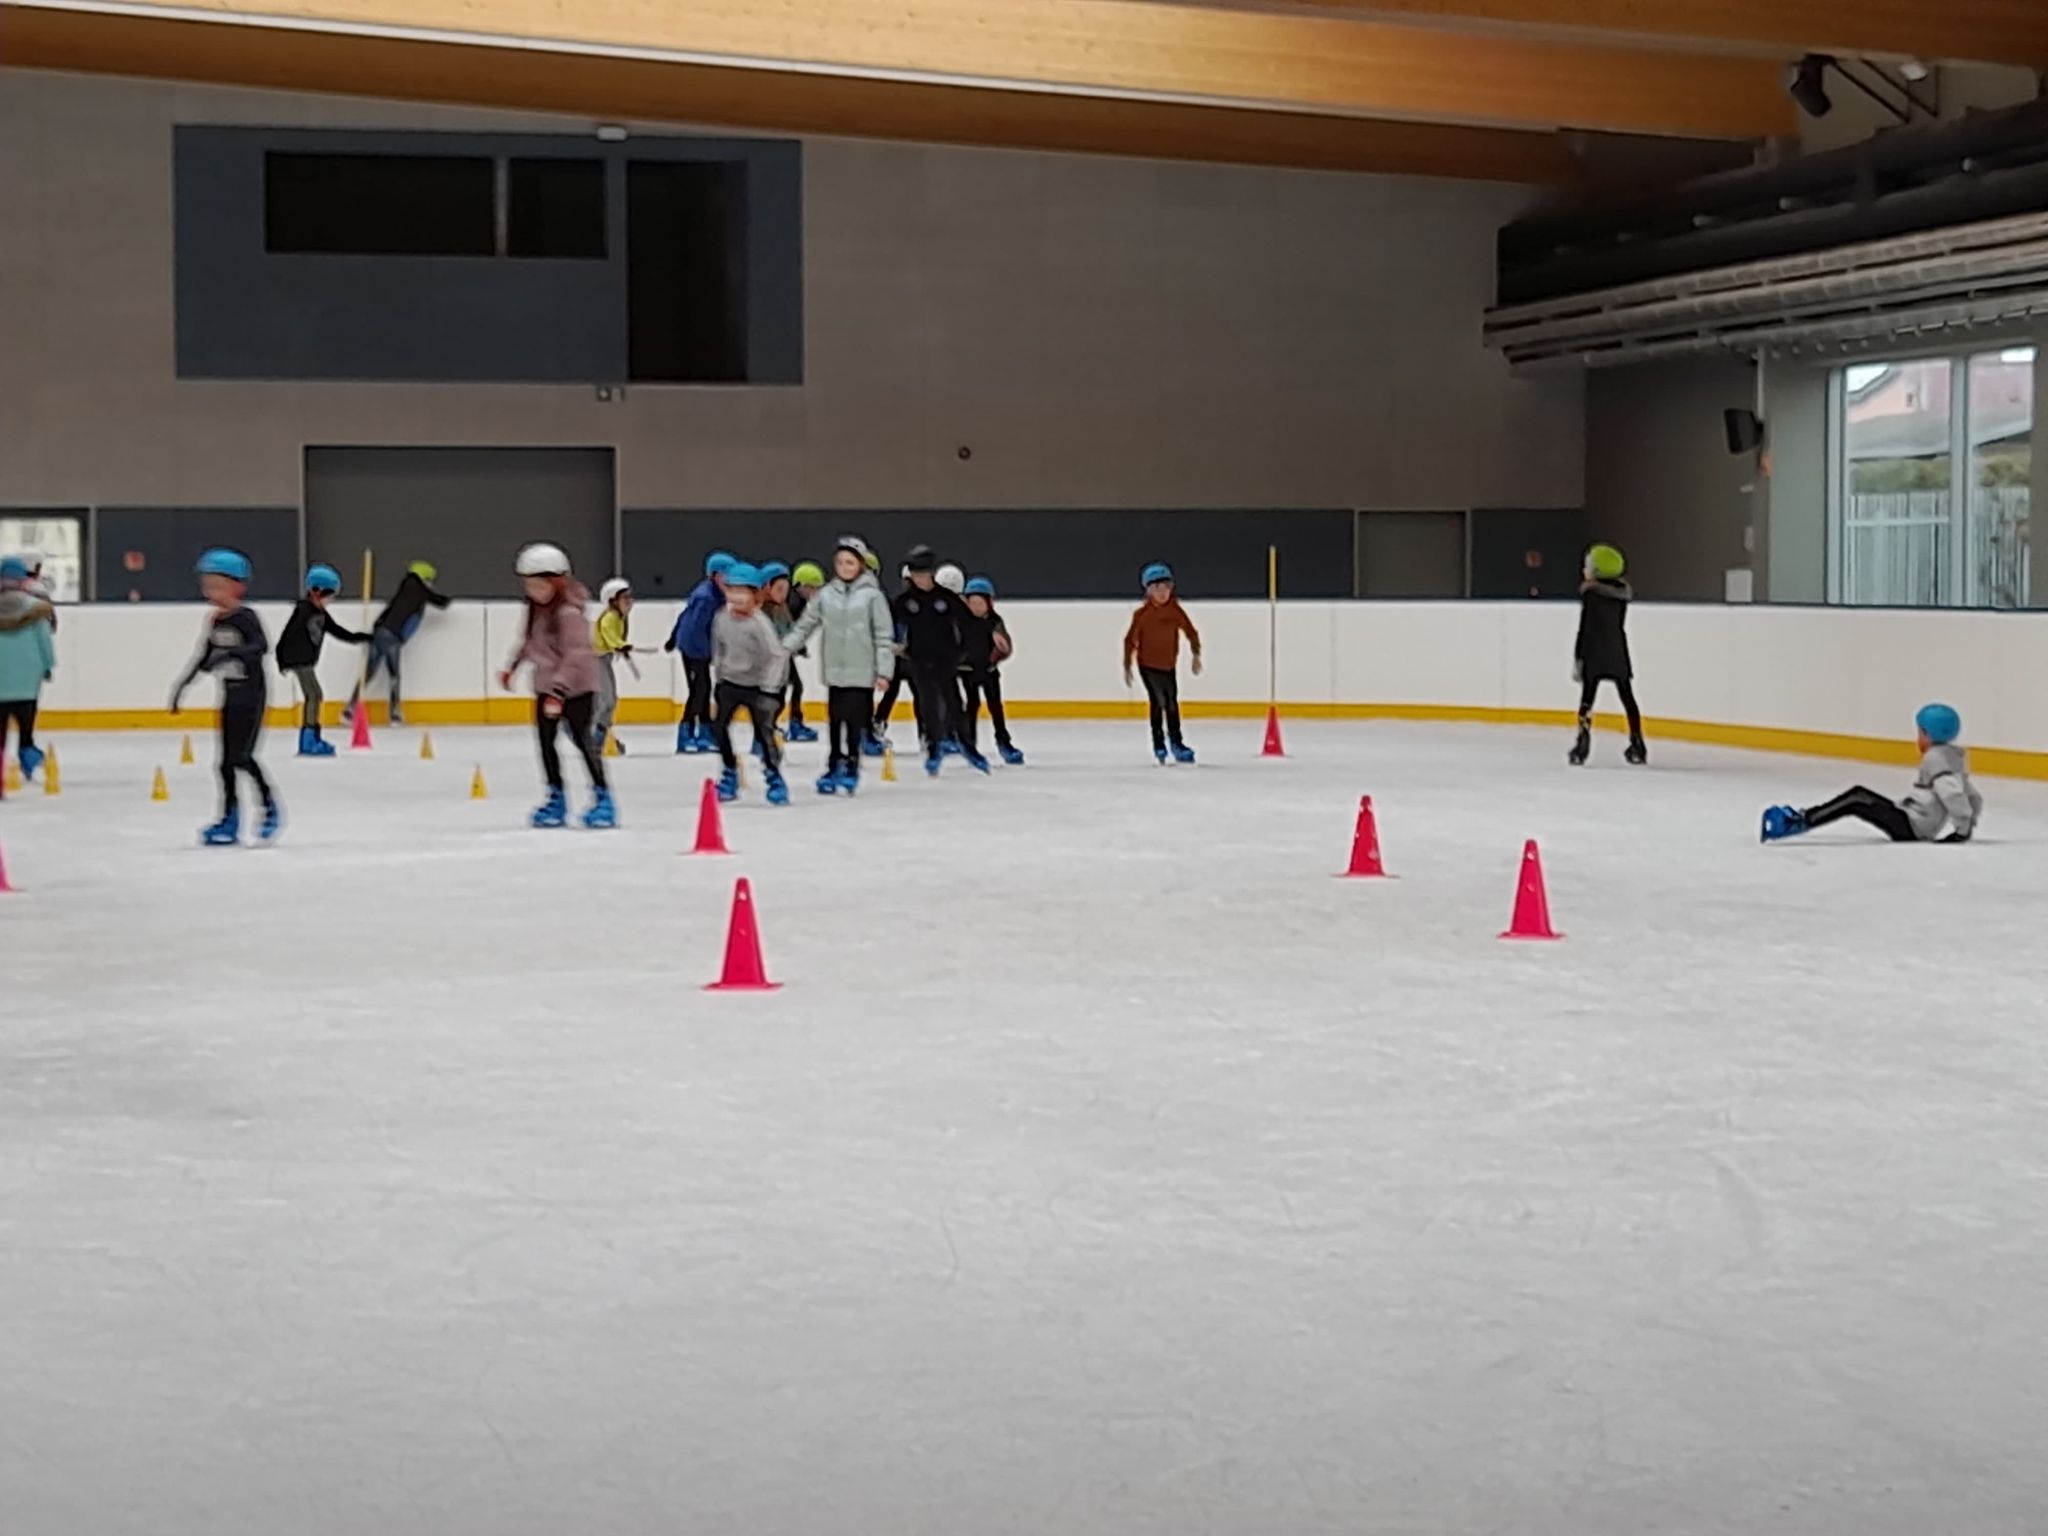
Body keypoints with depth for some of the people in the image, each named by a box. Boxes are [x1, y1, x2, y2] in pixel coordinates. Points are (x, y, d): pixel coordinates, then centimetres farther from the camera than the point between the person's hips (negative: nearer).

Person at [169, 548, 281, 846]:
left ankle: (270, 807, 3)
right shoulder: (213, 620, 6)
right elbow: (204, 657, 18)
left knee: (241, 756, -13)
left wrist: (230, 654, -43)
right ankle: (230, 820, 15)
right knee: (226, 759, 7)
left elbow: (262, 646, -31)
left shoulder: (246, 617, -14)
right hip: (229, 695, 7)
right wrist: (182, 685, 22)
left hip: (252, 693, -7)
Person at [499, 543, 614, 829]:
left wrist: (558, 691, -32)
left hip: (576, 686, -8)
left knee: (582, 739, -10)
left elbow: (575, 656, -28)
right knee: (545, 739, 8)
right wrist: (512, 666, 25)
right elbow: (529, 640, 22)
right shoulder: (537, 607, 4)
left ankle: (602, 797, -1)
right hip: (546, 685, 8)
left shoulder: (568, 612, -23)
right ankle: (556, 798, 19)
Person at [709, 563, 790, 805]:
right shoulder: (721, 617, -5)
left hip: (756, 685, -5)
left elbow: (778, 655, -21)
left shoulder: (759, 623, -22)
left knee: (764, 730, -9)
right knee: (718, 724, 1)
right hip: (730, 683, 5)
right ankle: (730, 773, 17)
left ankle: (774, 776, 7)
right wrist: (718, 676, 14)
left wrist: (769, 689, -20)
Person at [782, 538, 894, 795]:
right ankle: (834, 768, 18)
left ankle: (850, 771, 8)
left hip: (862, 673, -3)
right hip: (834, 672, 3)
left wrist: (884, 671, -9)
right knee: (834, 722, 8)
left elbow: (884, 636, -4)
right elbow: (804, 627, 9)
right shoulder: (826, 595, 6)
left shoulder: (872, 595, -3)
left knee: (855, 722, -3)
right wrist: (781, 650, -2)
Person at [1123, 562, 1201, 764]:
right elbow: (1130, 639, -7)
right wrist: (1127, 666, -6)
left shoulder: (1176, 611, -5)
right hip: (1148, 664, -4)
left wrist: (1196, 655, 0)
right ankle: (1159, 743, 4)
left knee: (1172, 702, 12)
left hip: (1169, 665, 4)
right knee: (1158, 701, -10)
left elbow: (1191, 632, 5)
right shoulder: (1142, 613, -12)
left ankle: (1176, 742, 25)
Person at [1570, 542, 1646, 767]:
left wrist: (1577, 658, -7)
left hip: (1594, 655, -5)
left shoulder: (1589, 593, -11)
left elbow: (1584, 629, -10)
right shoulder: (1622, 593, 4)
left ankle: (1583, 744, -15)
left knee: (1587, 698, -4)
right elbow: (1620, 627, 6)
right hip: (1617, 651, 5)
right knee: (1627, 697, 12)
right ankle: (1638, 747, 18)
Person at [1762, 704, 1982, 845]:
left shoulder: (1935, 758, -13)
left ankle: (1800, 823, -21)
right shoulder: (1951, 757, 17)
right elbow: (1973, 797, 20)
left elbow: (1954, 795, -23)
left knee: (1854, 803, -16)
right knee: (1858, 793, 8)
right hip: (1912, 823, 10)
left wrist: (1963, 830, -17)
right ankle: (1803, 817, 3)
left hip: (1909, 826, -10)